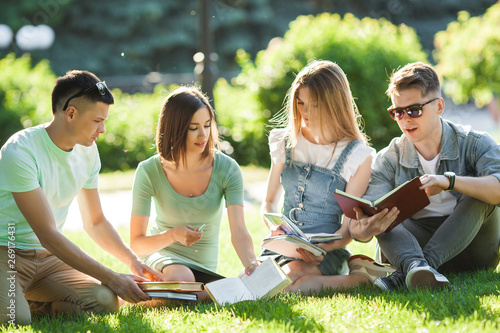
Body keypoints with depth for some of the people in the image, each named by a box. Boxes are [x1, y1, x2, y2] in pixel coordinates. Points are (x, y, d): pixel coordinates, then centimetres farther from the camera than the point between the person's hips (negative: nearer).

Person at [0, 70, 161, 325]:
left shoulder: (87, 152, 4)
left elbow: (95, 222, 16)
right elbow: (48, 236, -22)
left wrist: (132, 260, -1)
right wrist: (112, 278, -23)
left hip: (48, 257, 7)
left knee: (105, 301, -20)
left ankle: (26, 303, 2)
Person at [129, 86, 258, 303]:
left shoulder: (227, 169, -12)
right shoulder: (149, 171, -15)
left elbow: (239, 232, -23)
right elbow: (136, 243, -12)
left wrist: (251, 264, -44)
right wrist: (173, 235, -32)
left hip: (205, 268, 4)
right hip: (161, 254, -4)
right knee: (181, 279, -39)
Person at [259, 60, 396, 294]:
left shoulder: (357, 156, -3)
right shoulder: (286, 143, 11)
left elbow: (350, 225, -4)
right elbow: (269, 202, 18)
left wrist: (323, 247, -26)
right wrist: (274, 228, -6)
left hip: (326, 251, -5)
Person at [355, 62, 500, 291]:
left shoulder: (475, 144, -4)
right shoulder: (388, 160, 0)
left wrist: (448, 181, -37)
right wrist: (362, 229, -38)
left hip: (472, 249, -1)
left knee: (478, 194, -27)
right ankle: (416, 267, -58)